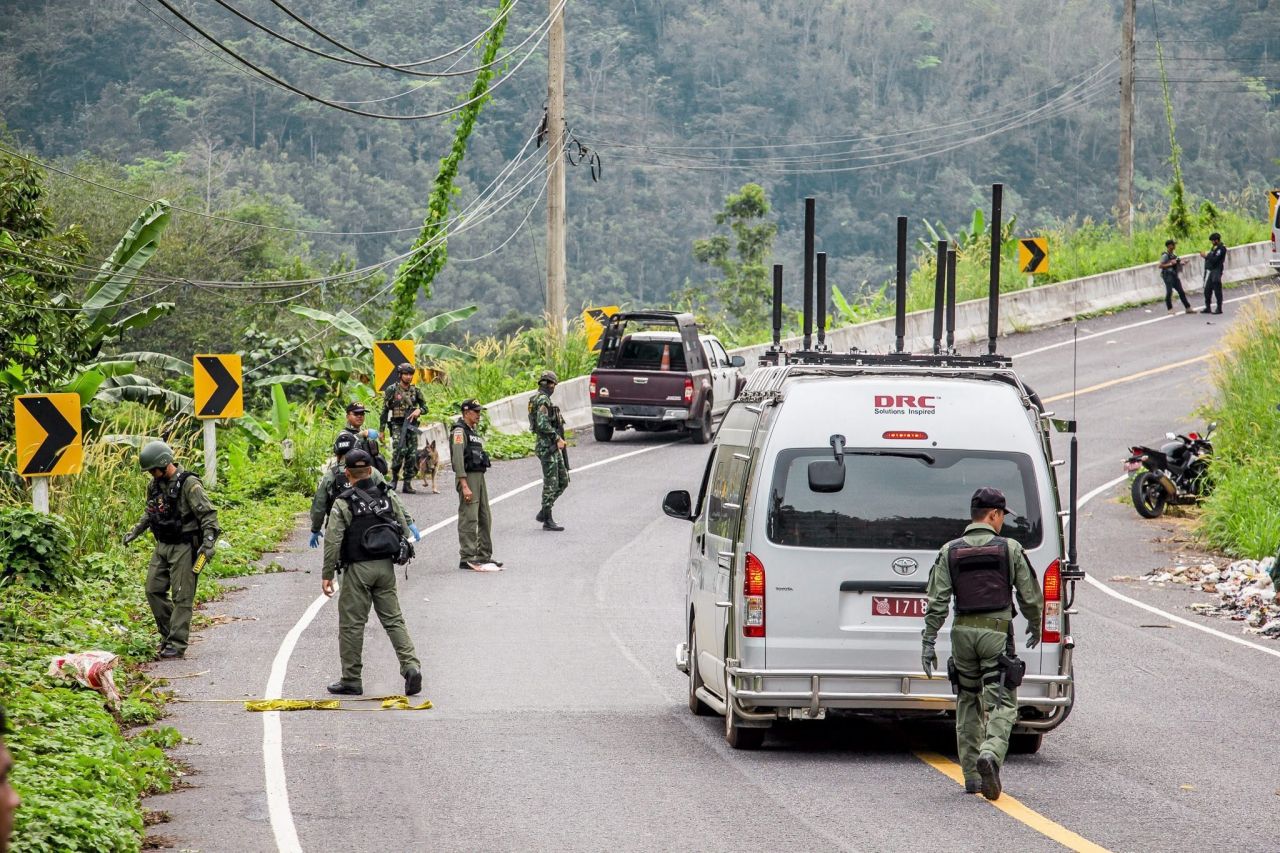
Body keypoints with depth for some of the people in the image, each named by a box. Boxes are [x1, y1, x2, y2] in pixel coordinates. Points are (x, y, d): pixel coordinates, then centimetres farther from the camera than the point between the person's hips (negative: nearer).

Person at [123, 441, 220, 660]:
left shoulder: (189, 484, -16)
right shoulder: (155, 485, 8)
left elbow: (209, 515, -17)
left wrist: (208, 543, -26)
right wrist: (135, 532, 24)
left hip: (183, 548, -8)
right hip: (162, 546, 8)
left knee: (181, 597, -5)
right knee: (154, 590, 6)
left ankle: (177, 644, -3)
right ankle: (168, 634, 19)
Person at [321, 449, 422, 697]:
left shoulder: (343, 503, -10)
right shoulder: (389, 497, 4)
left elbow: (333, 541, -12)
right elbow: (404, 529, 7)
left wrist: (327, 575, -7)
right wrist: (400, 555, 20)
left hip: (358, 569, -4)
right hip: (386, 566, 4)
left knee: (352, 624, 4)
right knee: (393, 619, 9)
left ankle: (351, 680, 9)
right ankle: (411, 666, -7)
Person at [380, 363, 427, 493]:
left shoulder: (415, 391, 10)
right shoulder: (392, 390, 0)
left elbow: (425, 407, 14)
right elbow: (385, 410, 3)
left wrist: (419, 410, -11)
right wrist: (382, 430, 0)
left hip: (411, 425, 4)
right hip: (397, 425, -4)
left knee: (412, 455, 0)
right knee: (400, 451, -21)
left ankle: (407, 484, 6)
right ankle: (394, 478, -2)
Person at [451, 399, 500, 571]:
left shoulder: (473, 432, 20)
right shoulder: (459, 431, -10)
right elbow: (458, 459, -17)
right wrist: (464, 486, -23)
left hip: (479, 476, 10)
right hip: (468, 477, -10)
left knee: (485, 518, 11)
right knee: (469, 519, -10)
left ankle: (484, 555, 18)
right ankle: (466, 558, -10)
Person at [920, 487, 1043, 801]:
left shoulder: (950, 552, 4)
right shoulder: (1010, 549, -2)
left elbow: (937, 602, -2)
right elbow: (1030, 596, 2)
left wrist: (928, 643, 0)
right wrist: (1035, 627, 20)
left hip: (963, 631, 3)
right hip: (997, 632, -3)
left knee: (968, 702, 15)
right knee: (1001, 704, -3)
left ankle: (971, 775, 16)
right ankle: (990, 754, -30)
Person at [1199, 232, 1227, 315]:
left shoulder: (1221, 249, -12)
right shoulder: (1214, 248, 16)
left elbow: (1215, 260, -20)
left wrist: (1206, 256, -14)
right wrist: (1205, 256, 4)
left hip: (1216, 272, -10)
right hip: (1210, 271, 10)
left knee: (1217, 291, -5)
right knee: (1207, 290, 10)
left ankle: (1219, 309, -1)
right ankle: (1208, 308, 18)